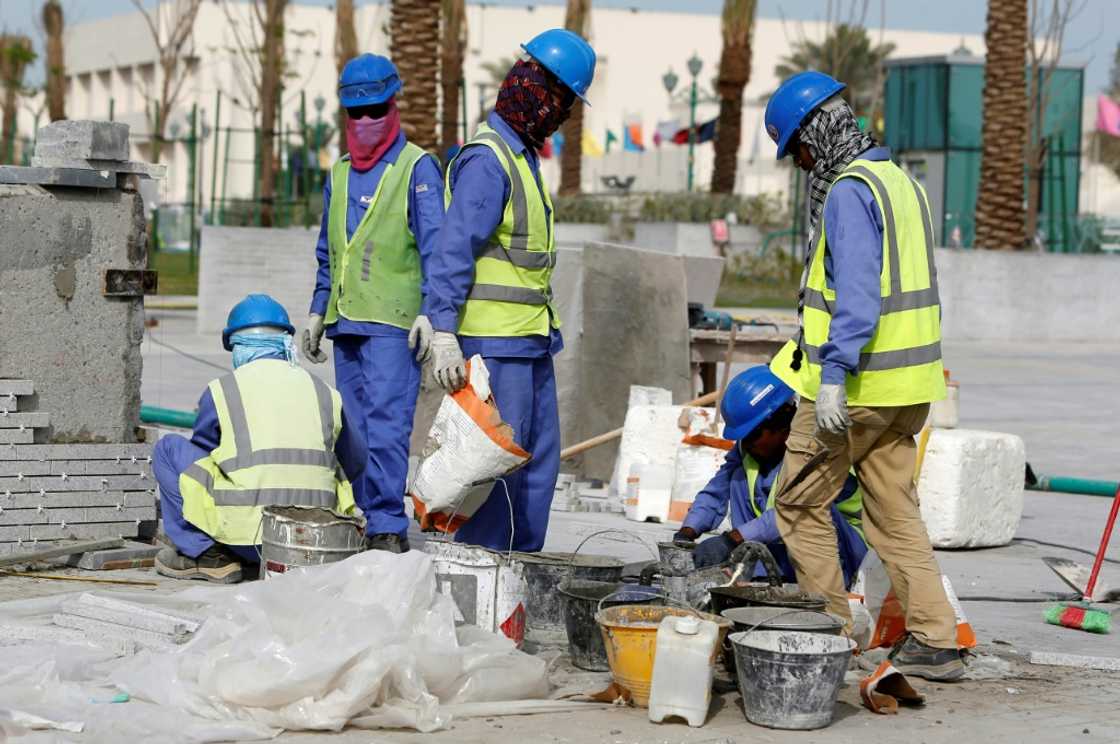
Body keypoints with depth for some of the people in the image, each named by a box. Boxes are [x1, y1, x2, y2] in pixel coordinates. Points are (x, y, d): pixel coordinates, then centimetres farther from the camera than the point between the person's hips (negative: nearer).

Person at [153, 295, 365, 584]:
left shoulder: (221, 390, 2)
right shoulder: (323, 391, 11)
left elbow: (199, 451, 19)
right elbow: (355, 463, 23)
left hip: (246, 532, -4)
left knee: (168, 448, 14)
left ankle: (204, 554, 7)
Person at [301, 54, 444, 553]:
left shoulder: (417, 168, -2)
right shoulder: (339, 175, 18)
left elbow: (435, 246, -8)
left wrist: (430, 311, -17)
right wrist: (317, 313, 20)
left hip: (393, 324, -7)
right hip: (346, 324, 7)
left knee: (386, 423, -14)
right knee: (354, 428, 6)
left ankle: (388, 526, -15)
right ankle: (365, 521, 10)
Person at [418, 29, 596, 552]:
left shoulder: (523, 155, 17)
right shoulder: (488, 160, -15)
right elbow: (454, 251, -21)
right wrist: (444, 333, -28)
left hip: (530, 339, 10)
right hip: (495, 342, -10)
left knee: (540, 457, 13)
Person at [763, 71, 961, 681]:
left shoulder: (848, 192, -15)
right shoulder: (900, 181, 15)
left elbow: (856, 294, -25)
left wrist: (833, 377, -26)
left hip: (856, 385, -9)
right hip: (909, 384, 9)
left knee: (800, 504, 5)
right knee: (895, 512, 11)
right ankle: (934, 641, 6)